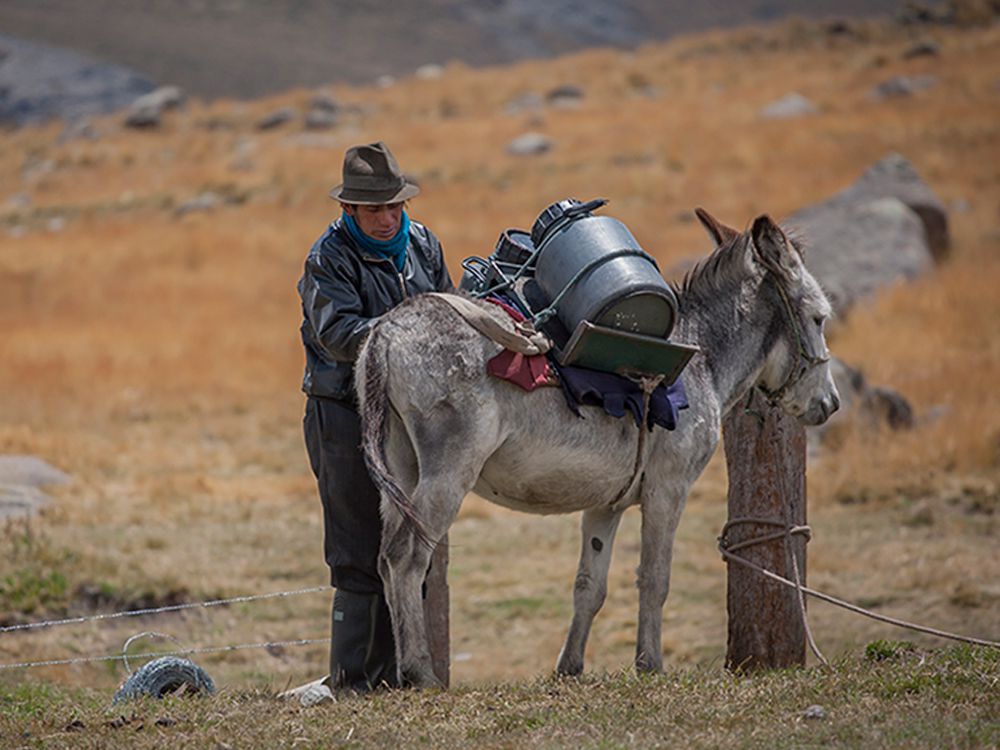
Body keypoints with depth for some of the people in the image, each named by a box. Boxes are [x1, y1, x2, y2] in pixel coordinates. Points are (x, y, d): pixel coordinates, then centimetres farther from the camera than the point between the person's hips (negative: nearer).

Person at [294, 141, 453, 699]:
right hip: (348, 417, -7)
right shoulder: (329, 260, -11)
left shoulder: (422, 244, 9)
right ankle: (350, 679, -2)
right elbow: (338, 334, -24)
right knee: (360, 556, -7)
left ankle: (393, 672, 18)